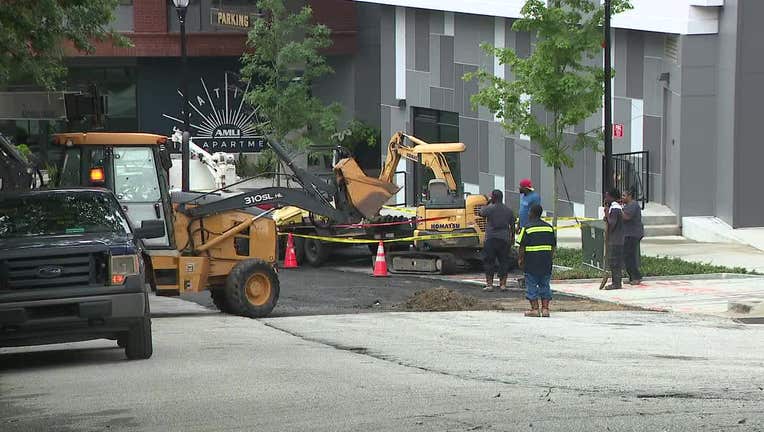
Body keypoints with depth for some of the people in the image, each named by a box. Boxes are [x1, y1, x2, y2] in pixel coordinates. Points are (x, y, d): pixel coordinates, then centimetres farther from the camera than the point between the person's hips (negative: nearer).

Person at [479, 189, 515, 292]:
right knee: (504, 261, 8)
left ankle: (489, 284, 0)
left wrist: (488, 202, 22)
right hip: (504, 239, 3)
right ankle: (503, 284, 6)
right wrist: (511, 238, 24)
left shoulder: (489, 209, -8)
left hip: (491, 239, -3)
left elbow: (481, 213, 13)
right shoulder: (509, 210, 6)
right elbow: (512, 226, 12)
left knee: (489, 261, 3)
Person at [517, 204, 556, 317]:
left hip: (531, 260, -4)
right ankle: (545, 309, 8)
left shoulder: (527, 228, -7)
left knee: (531, 285, 2)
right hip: (546, 261, 4)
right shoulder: (549, 227, 8)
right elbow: (553, 245, 10)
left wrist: (521, 259, 1)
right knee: (545, 284, 10)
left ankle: (535, 309, -1)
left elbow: (522, 246, -8)